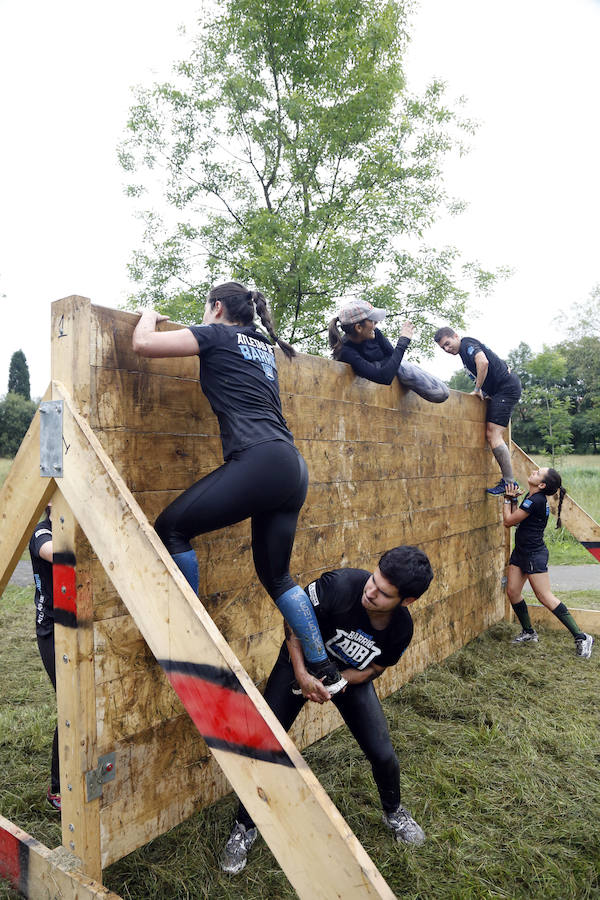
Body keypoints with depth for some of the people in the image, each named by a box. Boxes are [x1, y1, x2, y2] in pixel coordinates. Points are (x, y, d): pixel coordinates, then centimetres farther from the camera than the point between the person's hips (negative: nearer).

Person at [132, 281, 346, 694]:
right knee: (276, 575, 17)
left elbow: (143, 343, 1)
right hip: (294, 469, 9)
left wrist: (149, 316, 21)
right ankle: (326, 671, 22)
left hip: (260, 460, -9)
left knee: (171, 527, 4)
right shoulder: (264, 347, 27)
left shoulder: (217, 334, 6)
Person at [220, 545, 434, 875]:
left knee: (383, 754, -1)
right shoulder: (342, 584, -38)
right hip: (302, 663, -2)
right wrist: (302, 676, -27)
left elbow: (374, 669, -8)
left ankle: (394, 813, 34)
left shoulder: (401, 628, -25)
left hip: (351, 676, 2)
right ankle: (244, 827, 21)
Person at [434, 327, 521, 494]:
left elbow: (483, 363, -27)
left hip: (507, 387, -11)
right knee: (491, 435, 14)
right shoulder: (464, 351, 21)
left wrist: (477, 389, -16)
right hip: (501, 391, 11)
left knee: (494, 434, -15)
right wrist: (483, 391, 12)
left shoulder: (467, 343, -8)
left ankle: (510, 482, -14)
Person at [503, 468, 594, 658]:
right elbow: (515, 519, 14)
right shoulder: (531, 497, 7)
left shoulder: (536, 501, -22)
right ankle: (529, 633, 25)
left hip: (534, 555, -9)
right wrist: (513, 499, 4)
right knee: (512, 591, 9)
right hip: (520, 552, 9)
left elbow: (509, 521, -17)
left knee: (545, 597, -6)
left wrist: (507, 500, -4)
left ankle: (581, 637, 4)